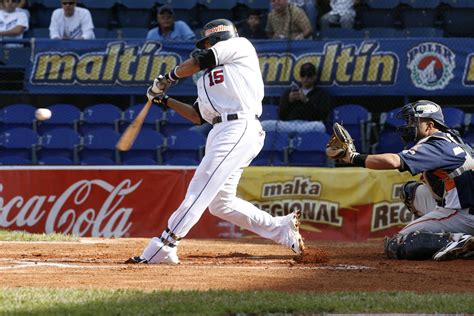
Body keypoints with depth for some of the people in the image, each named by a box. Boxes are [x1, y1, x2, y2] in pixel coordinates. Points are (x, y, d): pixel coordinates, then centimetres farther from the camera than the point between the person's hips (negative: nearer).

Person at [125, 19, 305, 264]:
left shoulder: (241, 46, 7)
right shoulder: (208, 78, 29)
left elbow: (196, 62, 0)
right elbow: (198, 116, 29)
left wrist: (166, 80, 13)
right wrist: (165, 100, 25)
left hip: (240, 127, -10)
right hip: (220, 133, 10)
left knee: (201, 188, -15)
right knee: (220, 203, 10)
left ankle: (163, 247, -22)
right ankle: (282, 229, 18)